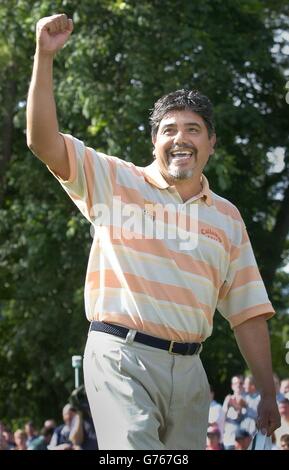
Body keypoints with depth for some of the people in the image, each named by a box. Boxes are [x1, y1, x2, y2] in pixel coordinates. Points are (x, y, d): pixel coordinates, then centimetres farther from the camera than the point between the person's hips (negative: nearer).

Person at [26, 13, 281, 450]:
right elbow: (43, 141, -3)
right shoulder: (117, 182, 7)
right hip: (122, 354, -4)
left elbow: (247, 311, 14)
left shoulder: (228, 218, 15)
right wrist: (45, 56, -10)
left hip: (188, 368, 4)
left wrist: (268, 393, 10)